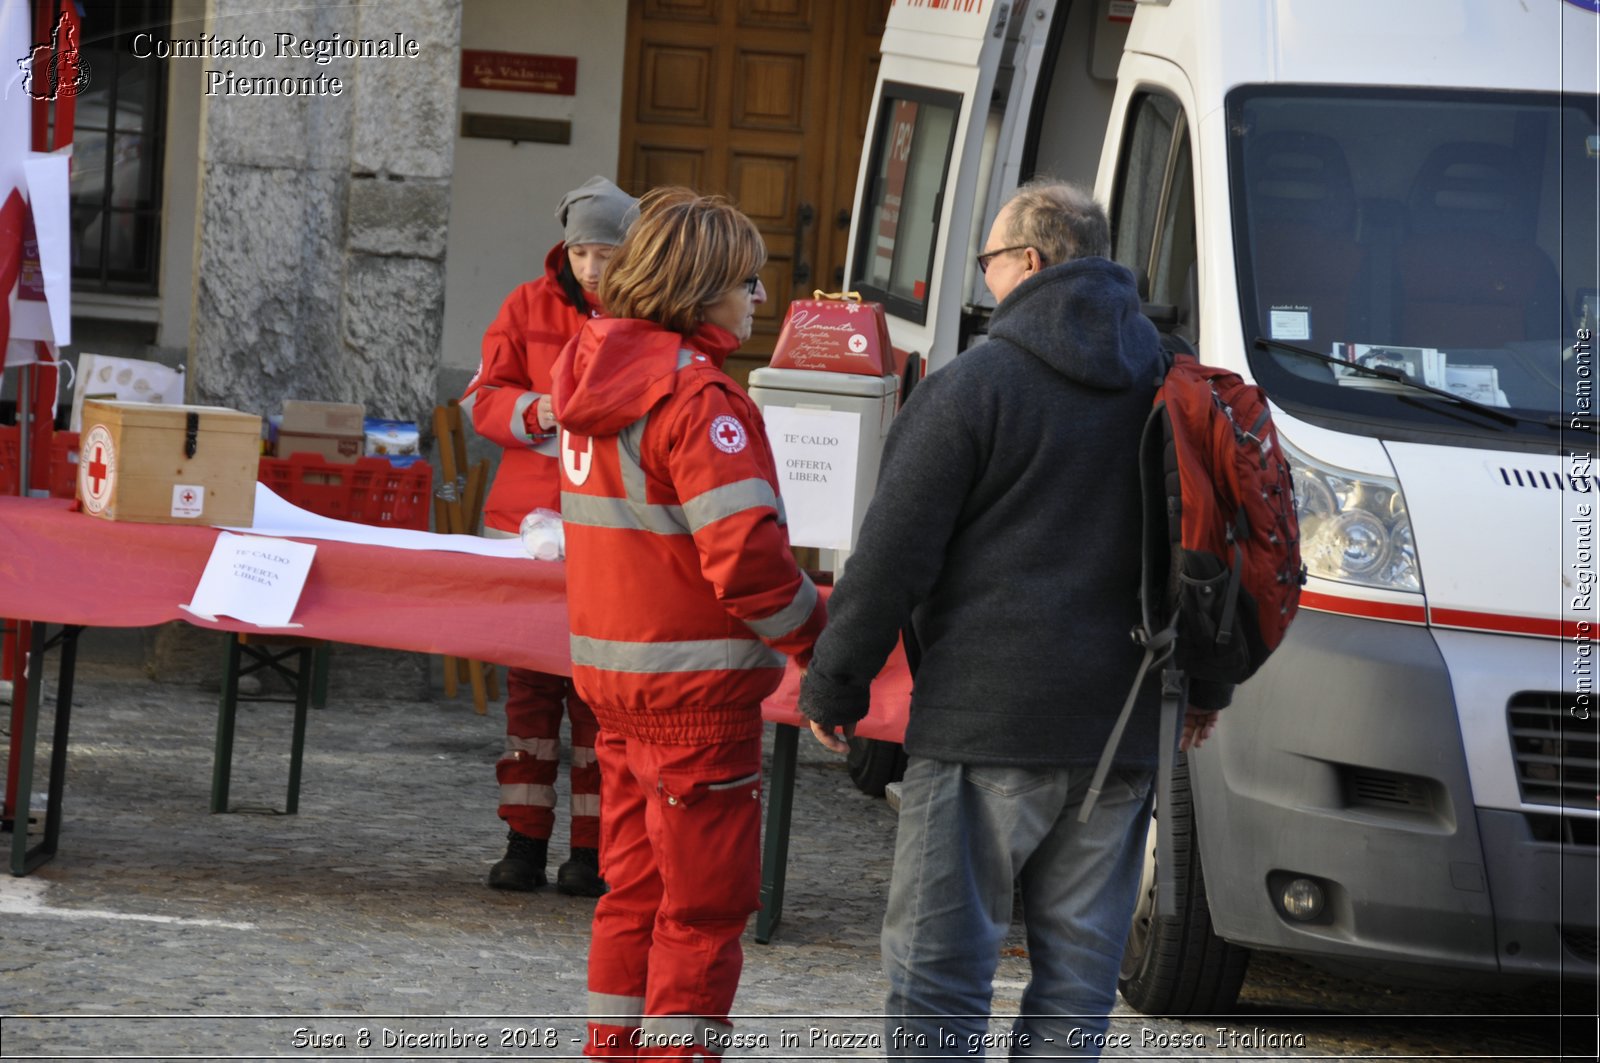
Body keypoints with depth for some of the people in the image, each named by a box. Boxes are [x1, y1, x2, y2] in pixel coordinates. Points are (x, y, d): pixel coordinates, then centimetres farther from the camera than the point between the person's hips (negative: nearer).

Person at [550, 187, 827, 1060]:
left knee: (637, 885, 18)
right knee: (705, 899, -1)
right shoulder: (693, 396, -19)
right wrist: (817, 638, -10)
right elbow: (745, 553, -24)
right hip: (694, 684, -9)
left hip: (611, 669, 9)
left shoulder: (597, 371, 9)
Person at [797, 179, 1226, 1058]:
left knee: (937, 972, -1)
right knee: (1078, 978, 9)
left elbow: (893, 556, -8)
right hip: (1123, 727, 6)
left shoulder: (975, 385, -7)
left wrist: (832, 684, 1)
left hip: (988, 721, -5)